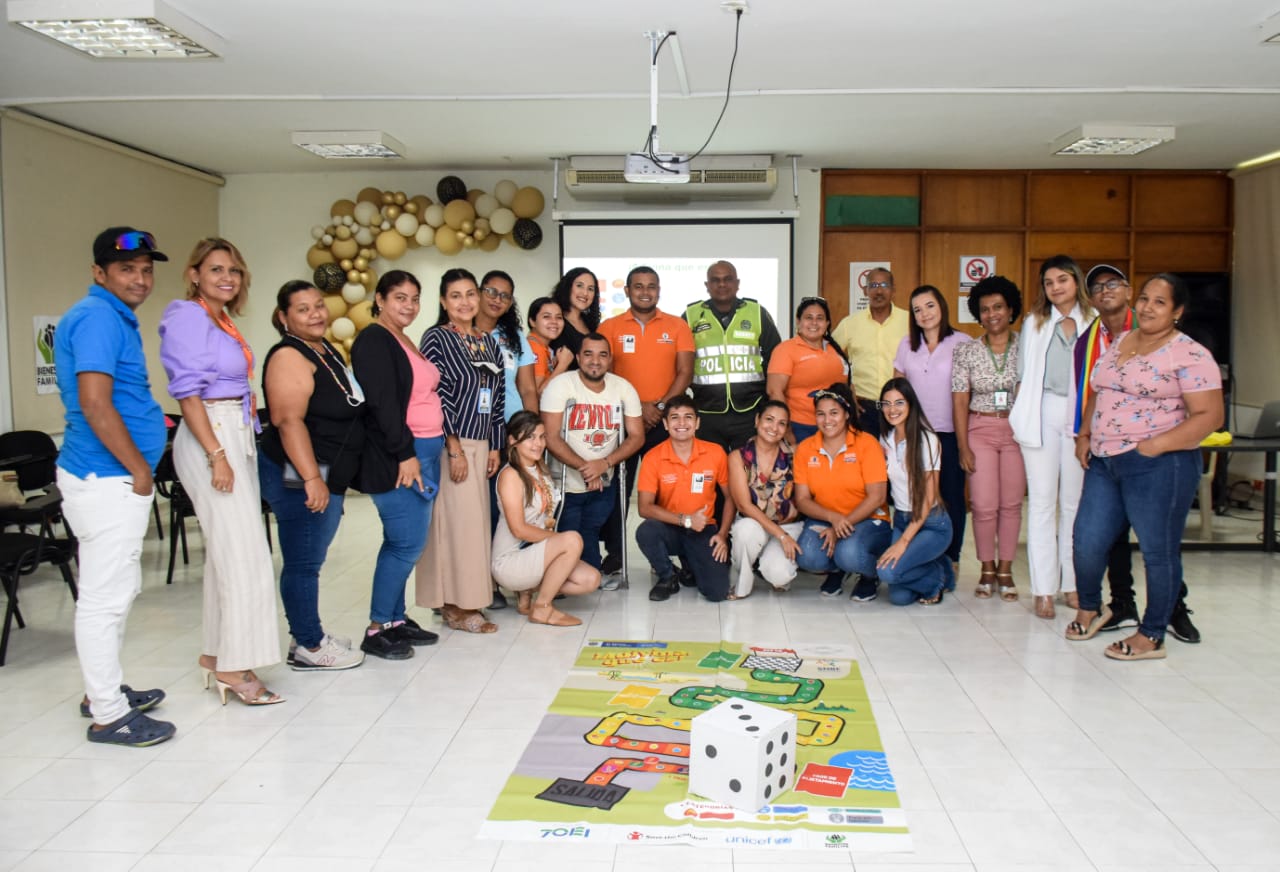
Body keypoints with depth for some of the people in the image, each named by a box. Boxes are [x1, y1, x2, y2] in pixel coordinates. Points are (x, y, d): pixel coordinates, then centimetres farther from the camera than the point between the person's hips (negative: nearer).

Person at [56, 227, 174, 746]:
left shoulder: (115, 317, 16)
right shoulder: (98, 318, -15)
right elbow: (94, 403, -23)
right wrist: (138, 468, -16)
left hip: (112, 477, 11)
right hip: (108, 480, -11)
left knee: (115, 591, 19)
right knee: (105, 598, -4)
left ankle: (106, 689, 32)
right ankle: (109, 715, 5)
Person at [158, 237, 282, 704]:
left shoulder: (223, 321, 16)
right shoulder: (188, 318, -10)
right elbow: (188, 393, -16)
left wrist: (233, 449, 17)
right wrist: (217, 455, -21)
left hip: (237, 436, 9)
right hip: (211, 439, -9)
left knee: (227, 551, 11)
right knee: (245, 553, -10)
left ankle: (218, 653, 20)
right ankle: (233, 666, -3)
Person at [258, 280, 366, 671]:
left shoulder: (328, 351, 15)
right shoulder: (290, 357, -14)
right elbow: (288, 420, -23)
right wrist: (311, 478, -28)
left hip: (327, 477, 10)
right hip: (301, 479, -10)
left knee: (310, 560, 17)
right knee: (303, 562, -1)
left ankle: (310, 635, 27)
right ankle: (308, 648, 8)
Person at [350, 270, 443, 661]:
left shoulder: (404, 342, 19)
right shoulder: (373, 340, -9)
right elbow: (382, 402, -18)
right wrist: (405, 453, -20)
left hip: (424, 452, 9)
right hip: (397, 457, -9)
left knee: (403, 543, 12)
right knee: (408, 543, -8)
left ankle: (395, 619, 21)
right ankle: (376, 629, 2)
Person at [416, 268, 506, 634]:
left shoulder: (488, 341, 15)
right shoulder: (436, 339, -4)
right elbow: (435, 396, -11)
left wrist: (495, 446, 11)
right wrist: (454, 446, -15)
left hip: (480, 445, 6)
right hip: (449, 445, -6)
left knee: (475, 520, 7)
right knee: (456, 520, -6)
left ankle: (467, 600, 17)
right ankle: (455, 606, 2)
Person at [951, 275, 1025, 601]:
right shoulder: (966, 351, 2)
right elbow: (960, 402, 0)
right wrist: (963, 446, -5)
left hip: (1018, 431, 0)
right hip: (980, 431, 0)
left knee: (1011, 504, 5)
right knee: (984, 506, -3)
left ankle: (1005, 571, 17)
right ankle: (987, 570, 15)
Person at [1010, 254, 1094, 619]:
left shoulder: (1094, 322, 5)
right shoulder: (1034, 323, 11)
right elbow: (1023, 375, 10)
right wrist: (1019, 415, 1)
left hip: (1081, 417, 0)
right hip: (1042, 416, 1)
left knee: (1075, 501, 5)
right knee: (1042, 500, 0)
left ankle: (1072, 583, 14)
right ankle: (1043, 589, 3)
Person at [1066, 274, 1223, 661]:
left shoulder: (1189, 355, -9)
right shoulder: (1118, 343, 13)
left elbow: (1210, 416, -13)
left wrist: (1157, 445, -20)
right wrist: (1084, 435, 10)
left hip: (1158, 467, -6)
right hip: (1104, 463, 7)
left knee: (1159, 551, 4)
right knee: (1087, 542, 9)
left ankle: (1151, 637, 18)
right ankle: (1090, 607, 35)